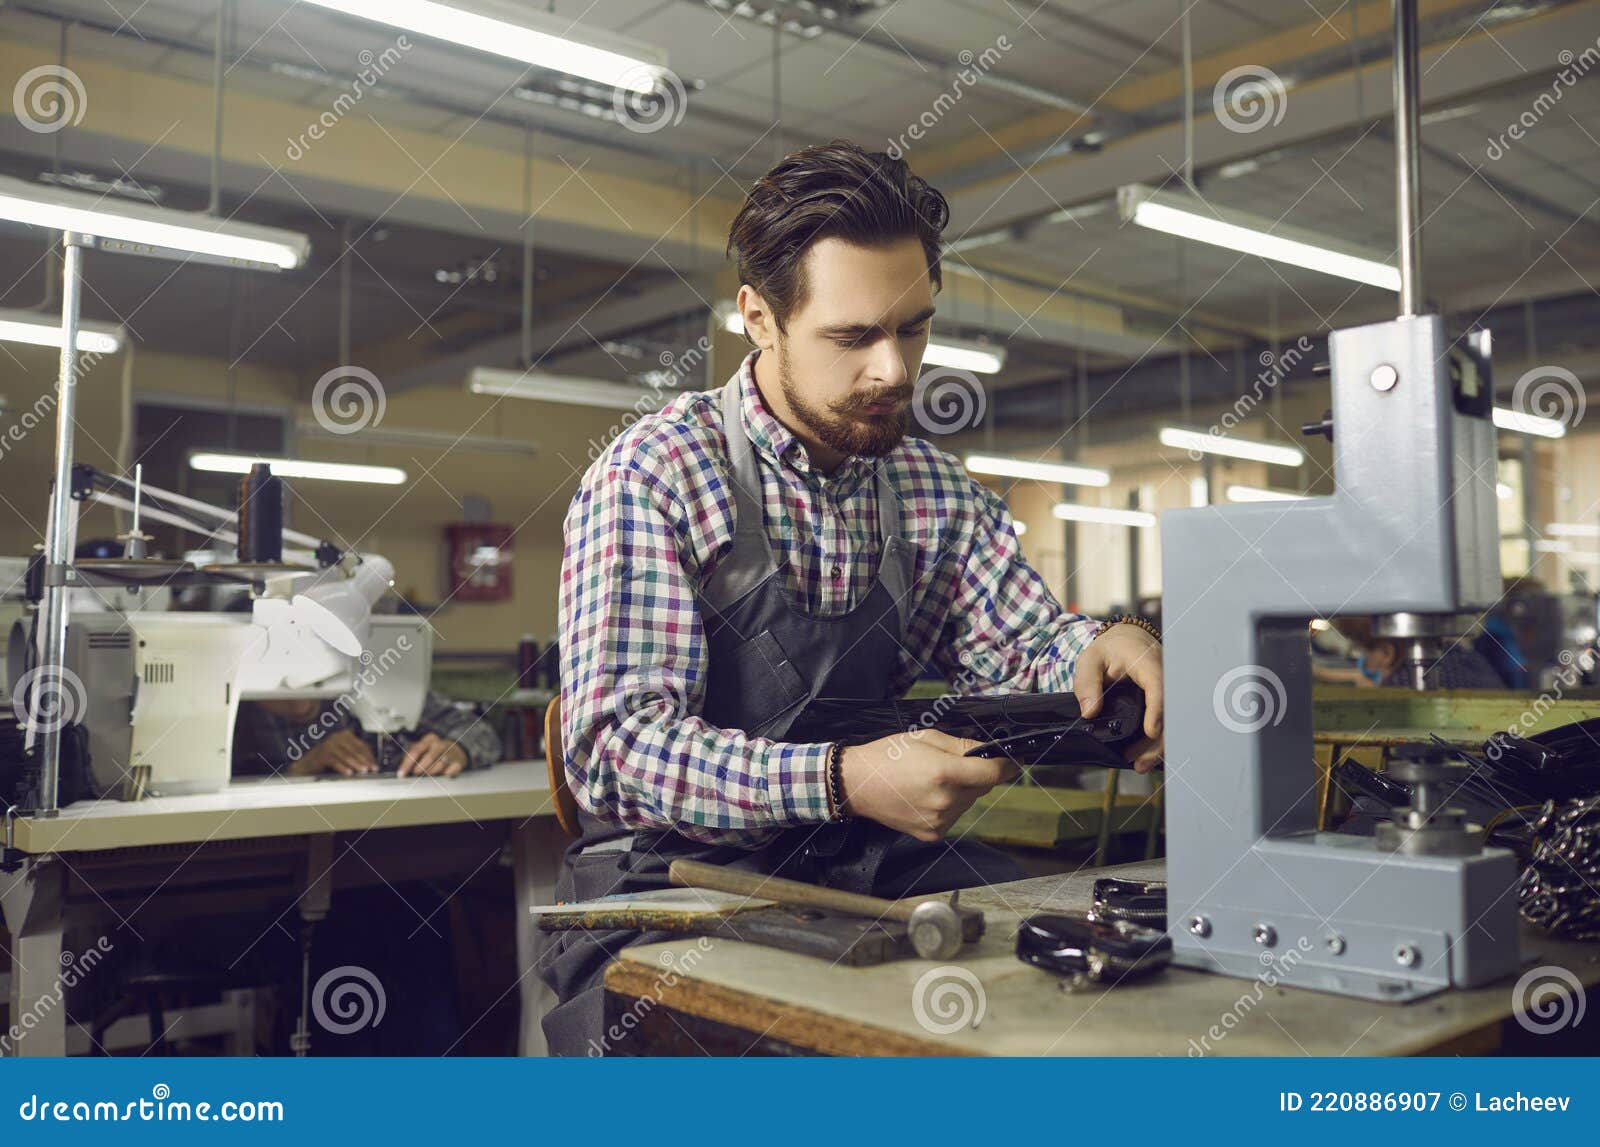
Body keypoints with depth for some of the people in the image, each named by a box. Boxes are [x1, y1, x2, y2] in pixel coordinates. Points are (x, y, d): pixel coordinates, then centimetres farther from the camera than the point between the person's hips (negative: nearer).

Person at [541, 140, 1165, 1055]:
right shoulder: (653, 475, -10)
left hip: (874, 868, 5)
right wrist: (841, 782, -32)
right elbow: (616, 745, -18)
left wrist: (1093, 645, -16)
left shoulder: (937, 492, 9)